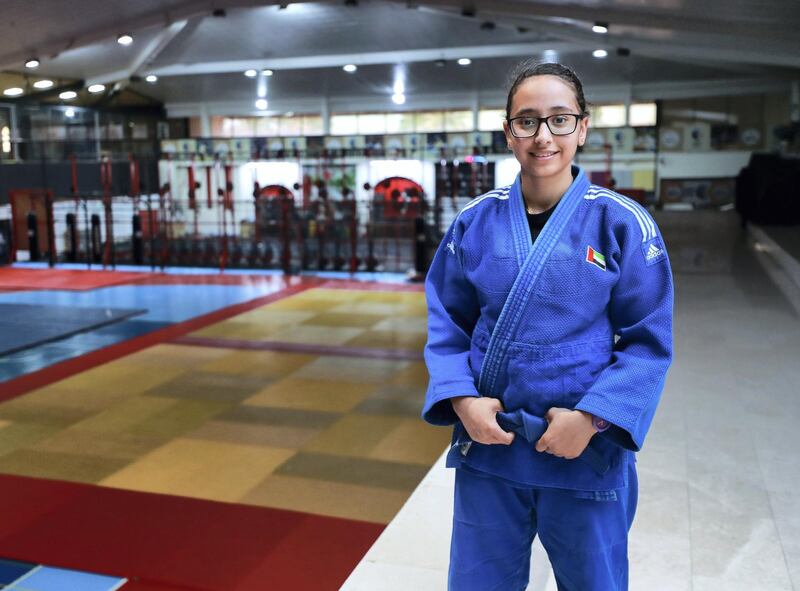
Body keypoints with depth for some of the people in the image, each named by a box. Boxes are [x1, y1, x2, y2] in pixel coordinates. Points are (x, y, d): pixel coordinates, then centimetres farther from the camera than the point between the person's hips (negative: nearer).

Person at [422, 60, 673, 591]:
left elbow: (648, 342, -5)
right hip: (487, 447, 2)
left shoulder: (624, 224, -9)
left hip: (586, 453, -1)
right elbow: (447, 325, 5)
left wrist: (591, 417, -17)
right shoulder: (475, 222, -2)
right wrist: (462, 400, -10)